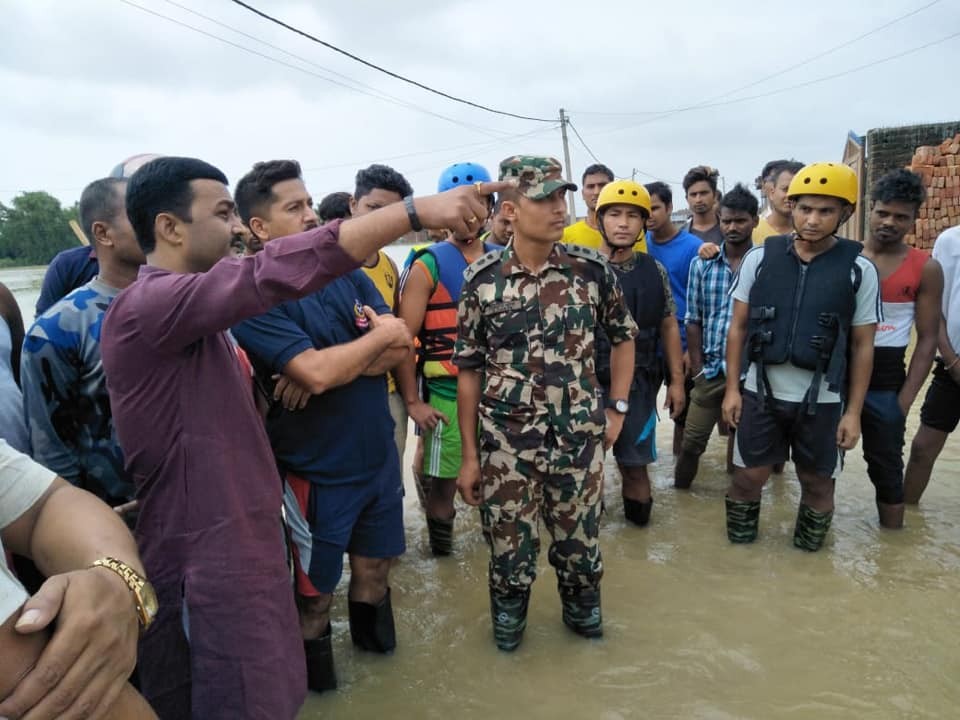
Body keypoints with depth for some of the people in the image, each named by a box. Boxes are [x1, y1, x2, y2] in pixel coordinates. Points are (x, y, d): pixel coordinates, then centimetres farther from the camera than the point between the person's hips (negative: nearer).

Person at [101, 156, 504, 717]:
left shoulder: (190, 307, 12)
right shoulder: (149, 305, -22)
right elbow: (276, 273, -36)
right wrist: (417, 211, -38)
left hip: (236, 535, 10)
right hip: (208, 554, -10)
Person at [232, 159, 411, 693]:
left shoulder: (348, 273, 2)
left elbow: (402, 349, -6)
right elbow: (316, 372, -29)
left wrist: (335, 365, -21)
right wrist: (378, 336, -14)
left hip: (379, 455, 6)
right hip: (315, 470, -5)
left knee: (375, 565, 24)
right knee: (315, 592, 15)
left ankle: (371, 639, 50)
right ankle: (314, 672, 41)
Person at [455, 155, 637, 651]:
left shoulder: (592, 269, -4)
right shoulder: (482, 279, -7)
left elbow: (624, 336, 12)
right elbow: (468, 370, -2)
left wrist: (616, 409, 7)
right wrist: (469, 455, 0)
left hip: (580, 437, 1)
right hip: (506, 441, -1)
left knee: (579, 539, 16)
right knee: (509, 545, 11)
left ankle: (582, 610, 45)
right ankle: (508, 620, 40)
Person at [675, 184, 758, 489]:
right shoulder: (702, 264, 4)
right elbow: (693, 320, 5)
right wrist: (697, 367, 0)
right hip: (711, 370, 2)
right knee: (692, 440, 9)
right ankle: (679, 488, 29)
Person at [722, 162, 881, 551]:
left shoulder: (859, 269, -5)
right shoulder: (760, 258, -4)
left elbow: (862, 346, 0)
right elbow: (738, 327, 3)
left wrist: (854, 411, -1)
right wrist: (732, 388, 1)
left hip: (823, 399, 0)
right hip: (761, 391, 1)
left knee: (817, 481, 14)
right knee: (748, 475, 10)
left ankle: (809, 551, 37)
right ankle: (739, 547, 33)